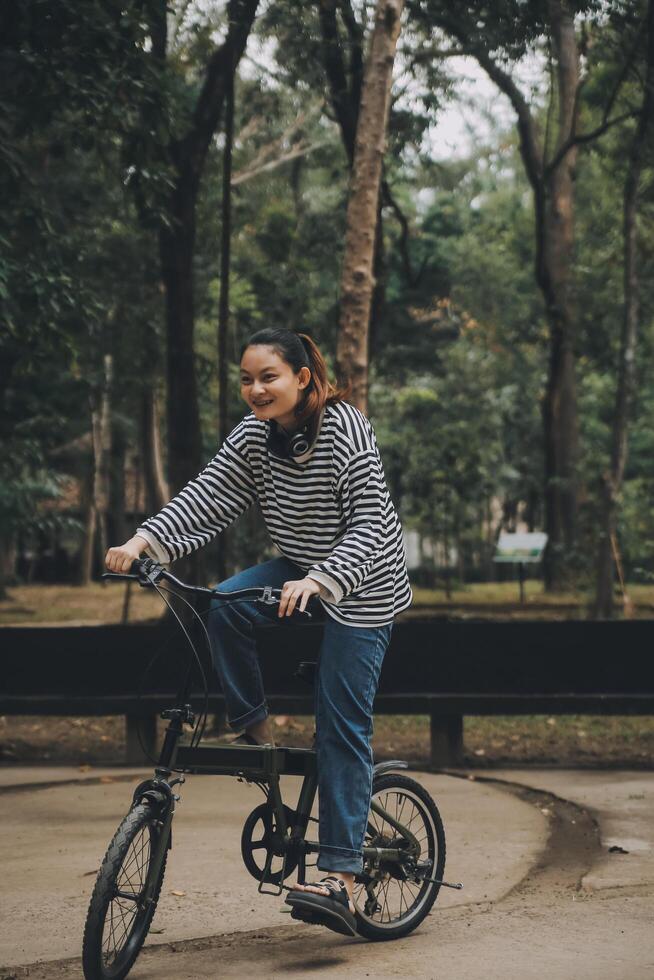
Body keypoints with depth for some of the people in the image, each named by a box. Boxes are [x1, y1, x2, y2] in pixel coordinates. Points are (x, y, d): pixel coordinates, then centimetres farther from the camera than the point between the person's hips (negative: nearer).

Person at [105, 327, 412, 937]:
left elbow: (370, 525, -29)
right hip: (300, 570, 6)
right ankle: (252, 729, -2)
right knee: (225, 607, -23)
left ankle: (339, 878, -12)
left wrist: (317, 582, -43)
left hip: (361, 582, -6)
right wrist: (145, 540, -28)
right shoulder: (254, 434, -4)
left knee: (341, 726, -12)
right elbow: (208, 495, -12)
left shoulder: (344, 430, -23)